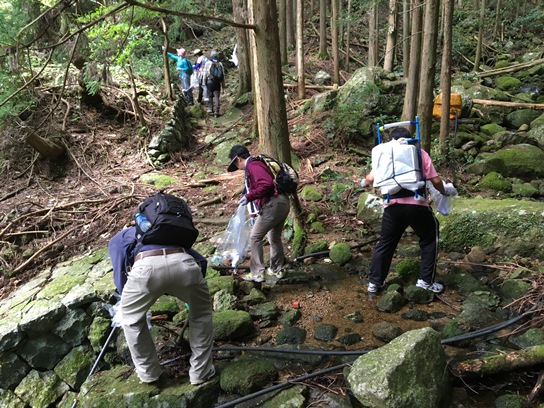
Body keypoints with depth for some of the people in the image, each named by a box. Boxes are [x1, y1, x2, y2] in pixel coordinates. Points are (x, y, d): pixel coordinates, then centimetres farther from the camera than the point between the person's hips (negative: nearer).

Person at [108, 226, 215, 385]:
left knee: (131, 317, 30)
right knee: (201, 313, 30)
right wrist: (192, 290, 50)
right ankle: (200, 372, 35)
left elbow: (120, 277, 23)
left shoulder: (118, 239, 36)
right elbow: (201, 261, 35)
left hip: (146, 266, -2)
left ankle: (148, 372, 39)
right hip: (182, 263, 2)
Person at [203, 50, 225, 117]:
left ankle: (210, 109, 19)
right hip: (218, 82, 1)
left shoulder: (208, 63, -4)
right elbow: (223, 74, 7)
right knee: (217, 96, 0)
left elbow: (205, 73, -2)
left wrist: (204, 81, 8)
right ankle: (217, 111, -8)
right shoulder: (220, 64, 4)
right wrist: (223, 83, 14)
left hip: (210, 82, -1)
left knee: (210, 96, 14)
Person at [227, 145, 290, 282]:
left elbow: (266, 184, -26)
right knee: (274, 238, 22)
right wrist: (255, 213, 33)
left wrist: (249, 197, -17)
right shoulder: (258, 163, 23)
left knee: (255, 238, 2)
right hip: (283, 202, 10)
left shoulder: (253, 166, -10)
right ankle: (277, 269, 34)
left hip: (273, 204, -10)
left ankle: (257, 273, 7)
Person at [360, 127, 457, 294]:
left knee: (385, 243, 16)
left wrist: (364, 182, 26)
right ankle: (426, 280, 19)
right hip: (416, 205, -2)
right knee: (429, 239, 19)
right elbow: (435, 180, 1)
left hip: (393, 206, 2)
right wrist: (445, 191, 21)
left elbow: (371, 179, 3)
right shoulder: (420, 153, 6)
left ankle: (375, 282, 22)